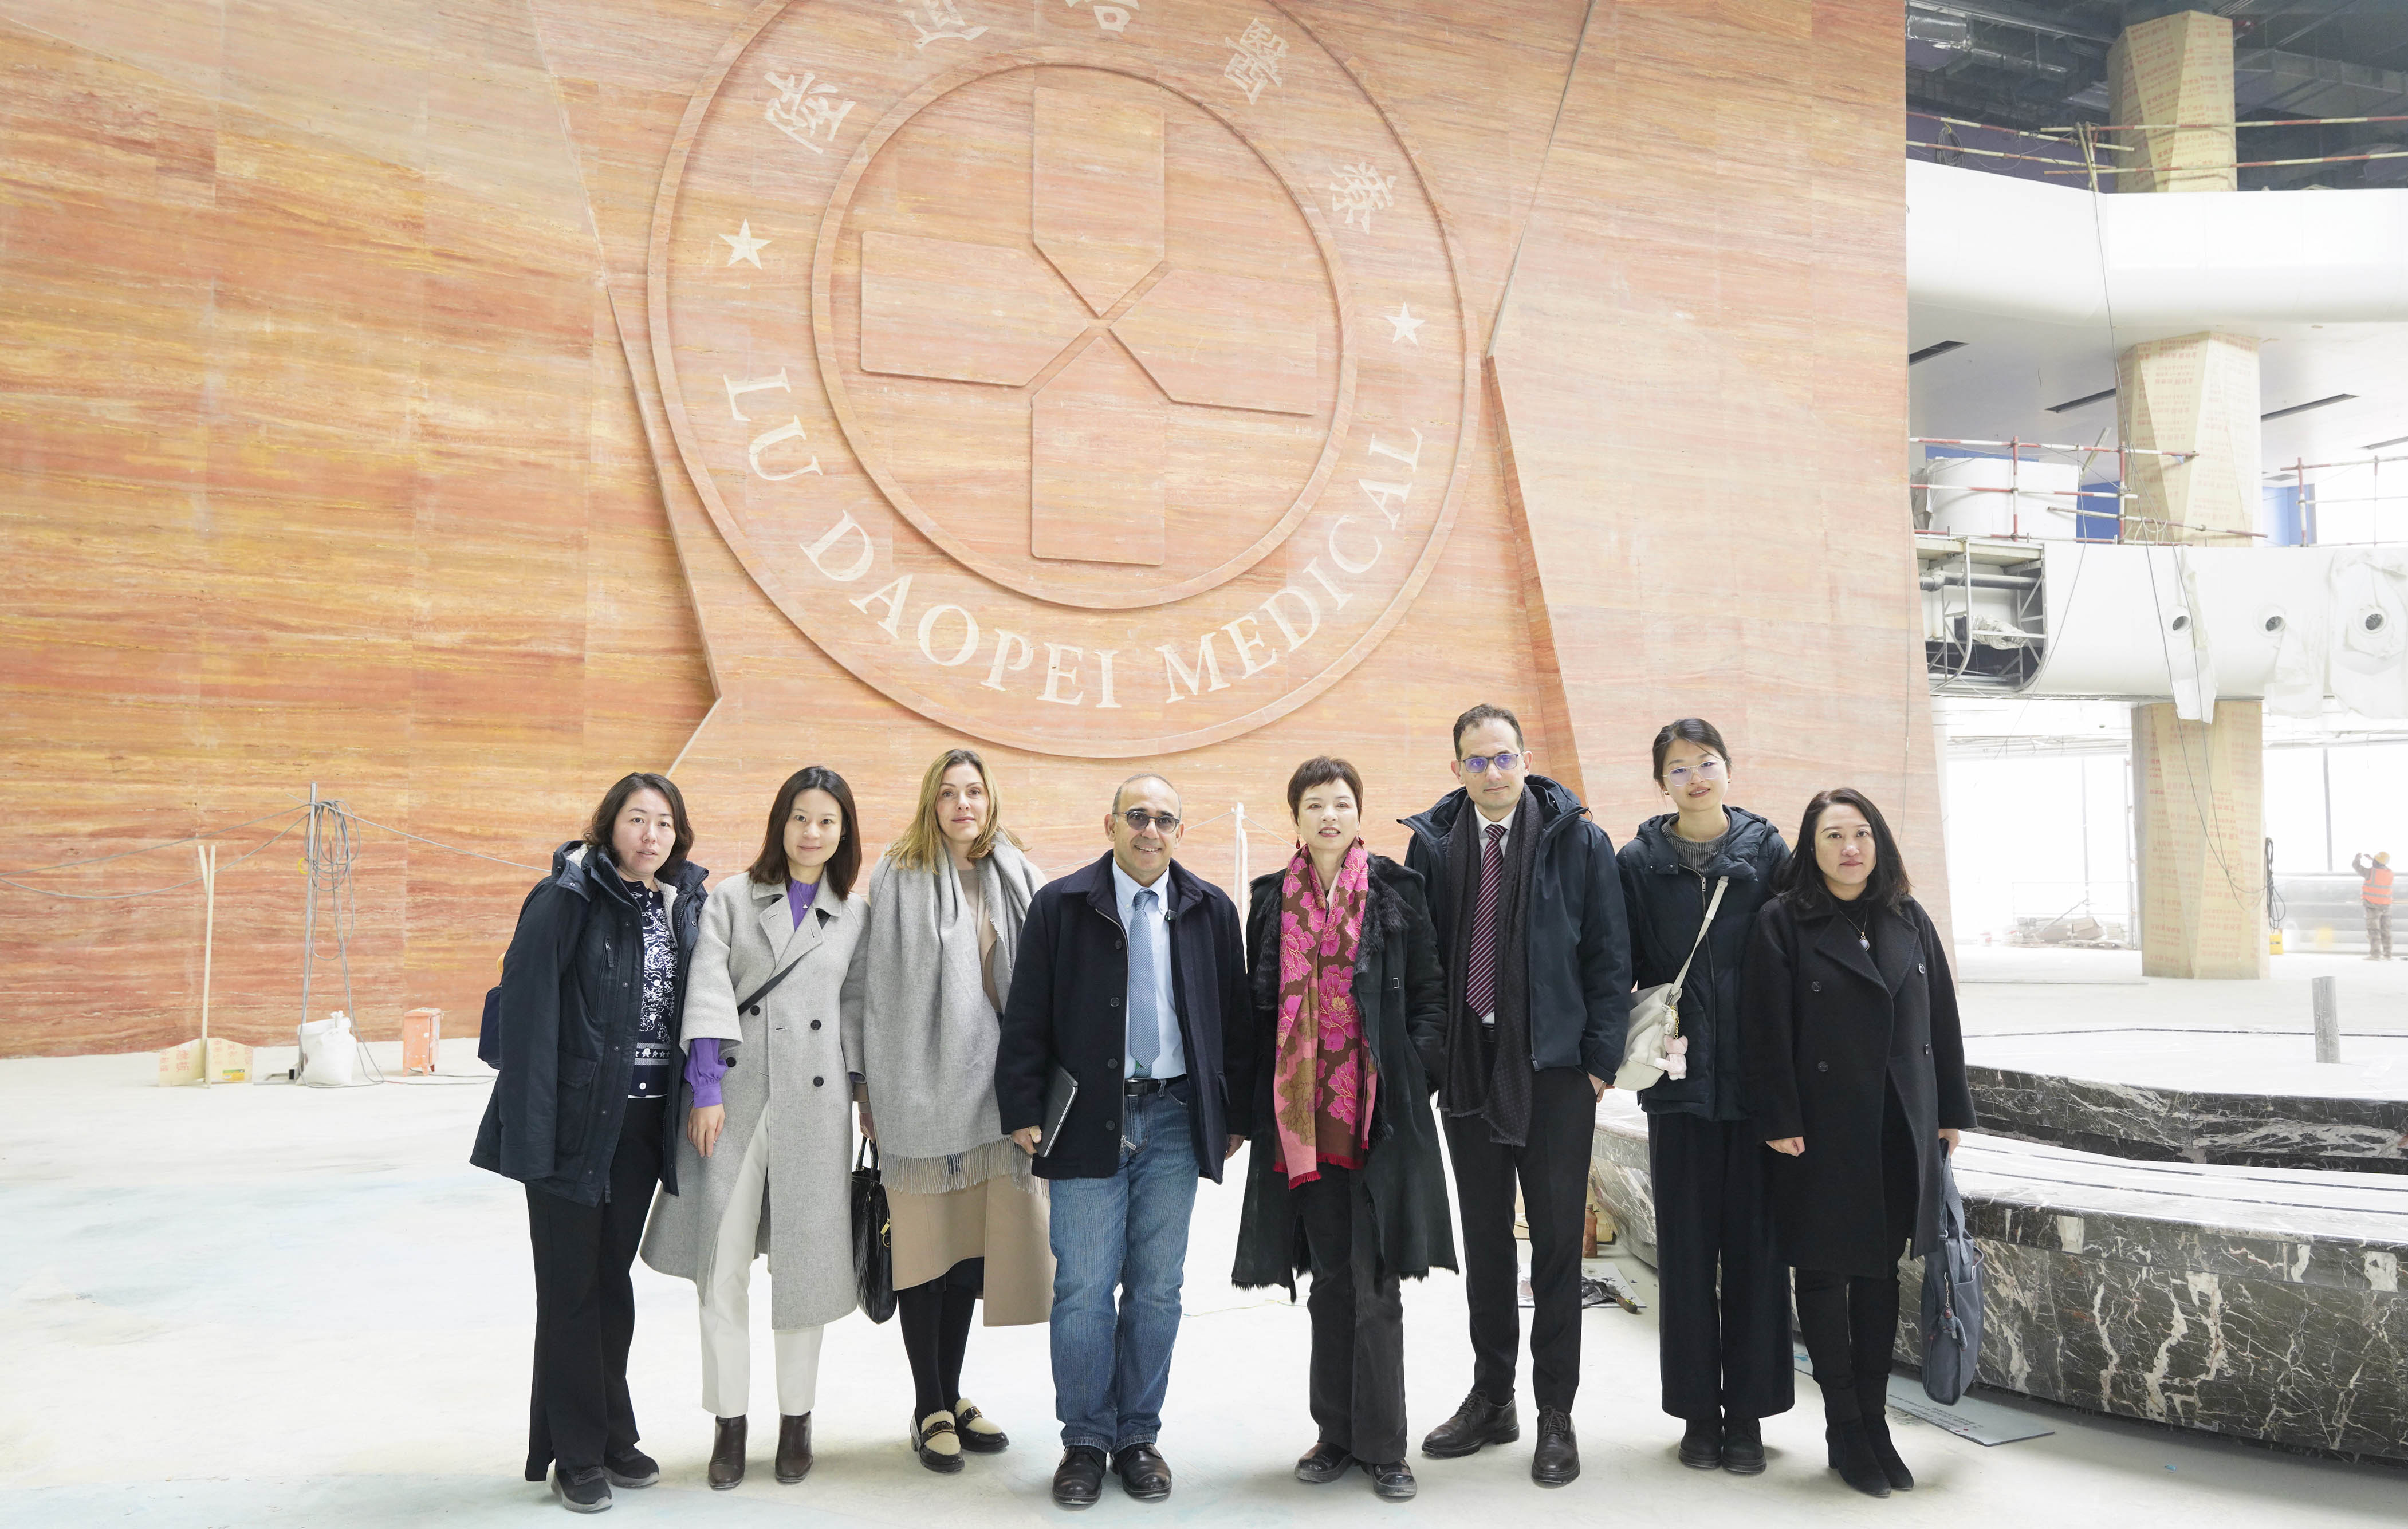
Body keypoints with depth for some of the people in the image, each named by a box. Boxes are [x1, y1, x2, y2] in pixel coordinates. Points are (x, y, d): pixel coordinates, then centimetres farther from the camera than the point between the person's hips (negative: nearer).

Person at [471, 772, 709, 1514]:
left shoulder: (683, 906, 6)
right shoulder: (565, 900, -11)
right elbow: (528, 1015, -15)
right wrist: (533, 1131, -19)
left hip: (643, 1123, 5)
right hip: (578, 1120, -5)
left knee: (613, 1280, 17)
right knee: (570, 1286, 6)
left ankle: (611, 1436, 29)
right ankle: (577, 1454, 19)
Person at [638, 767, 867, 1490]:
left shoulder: (856, 916, 10)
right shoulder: (731, 900, 6)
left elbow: (858, 1011, 11)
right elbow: (709, 995, -3)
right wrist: (706, 1089, -11)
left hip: (814, 1104, 1)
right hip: (731, 1099, 0)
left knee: (804, 1263, 5)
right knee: (721, 1267, 1)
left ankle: (796, 1420, 20)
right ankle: (729, 1424, 15)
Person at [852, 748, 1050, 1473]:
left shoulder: (1016, 879, 7)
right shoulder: (898, 877, -3)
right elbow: (873, 983, -4)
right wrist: (868, 1087, -6)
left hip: (991, 1080, 4)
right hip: (921, 1080, -4)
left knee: (972, 1240, 12)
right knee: (924, 1242, 3)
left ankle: (952, 1394, 27)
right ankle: (929, 1409, 16)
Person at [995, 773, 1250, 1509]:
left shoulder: (1211, 910, 7)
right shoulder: (1060, 904, 0)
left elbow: (1233, 1017, 10)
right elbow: (1027, 1018, 0)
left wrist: (1236, 1112, 8)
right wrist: (1024, 1112, -4)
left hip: (1175, 1121, 2)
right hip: (1088, 1119, -2)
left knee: (1157, 1289, 9)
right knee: (1083, 1289, 1)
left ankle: (1139, 1436, 23)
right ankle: (1085, 1441, 16)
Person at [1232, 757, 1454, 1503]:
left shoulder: (1395, 891, 2)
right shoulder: (1273, 900, 9)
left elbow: (1429, 993, 3)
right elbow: (1258, 1008, 10)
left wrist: (1418, 1072, -8)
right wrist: (1248, 1109, 6)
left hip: (1381, 1111, -3)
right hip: (1303, 1112, 3)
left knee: (1375, 1280, -1)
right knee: (1329, 1275, 12)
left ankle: (1381, 1446, 11)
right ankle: (1337, 1434, 24)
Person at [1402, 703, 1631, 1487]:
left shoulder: (1578, 841, -3)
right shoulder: (1432, 842, 2)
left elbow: (1609, 957, -2)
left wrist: (1600, 1060, -7)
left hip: (1554, 1070, -2)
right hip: (1467, 1068, 3)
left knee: (1557, 1242, 5)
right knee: (1484, 1240, 14)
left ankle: (1556, 1415, 17)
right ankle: (1491, 1399, 28)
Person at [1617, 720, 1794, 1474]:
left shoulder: (1768, 852, 3)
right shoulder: (1638, 863, 3)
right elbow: (1618, 967, 3)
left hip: (1756, 1080, 0)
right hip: (1680, 1080, 0)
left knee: (1754, 1244, 5)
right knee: (1686, 1246, 6)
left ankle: (1747, 1413, 17)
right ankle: (1699, 1411, 18)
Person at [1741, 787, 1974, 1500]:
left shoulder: (1909, 919, 8)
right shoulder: (1783, 922, -7)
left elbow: (1941, 1018, 11)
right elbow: (1768, 1032, -10)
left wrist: (1950, 1113, 9)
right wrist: (1780, 1122, -14)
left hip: (1901, 1128, 5)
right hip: (1824, 1129, -4)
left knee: (1881, 1272, 12)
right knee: (1825, 1273, 5)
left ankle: (1875, 1419, 23)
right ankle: (1844, 1428, 16)